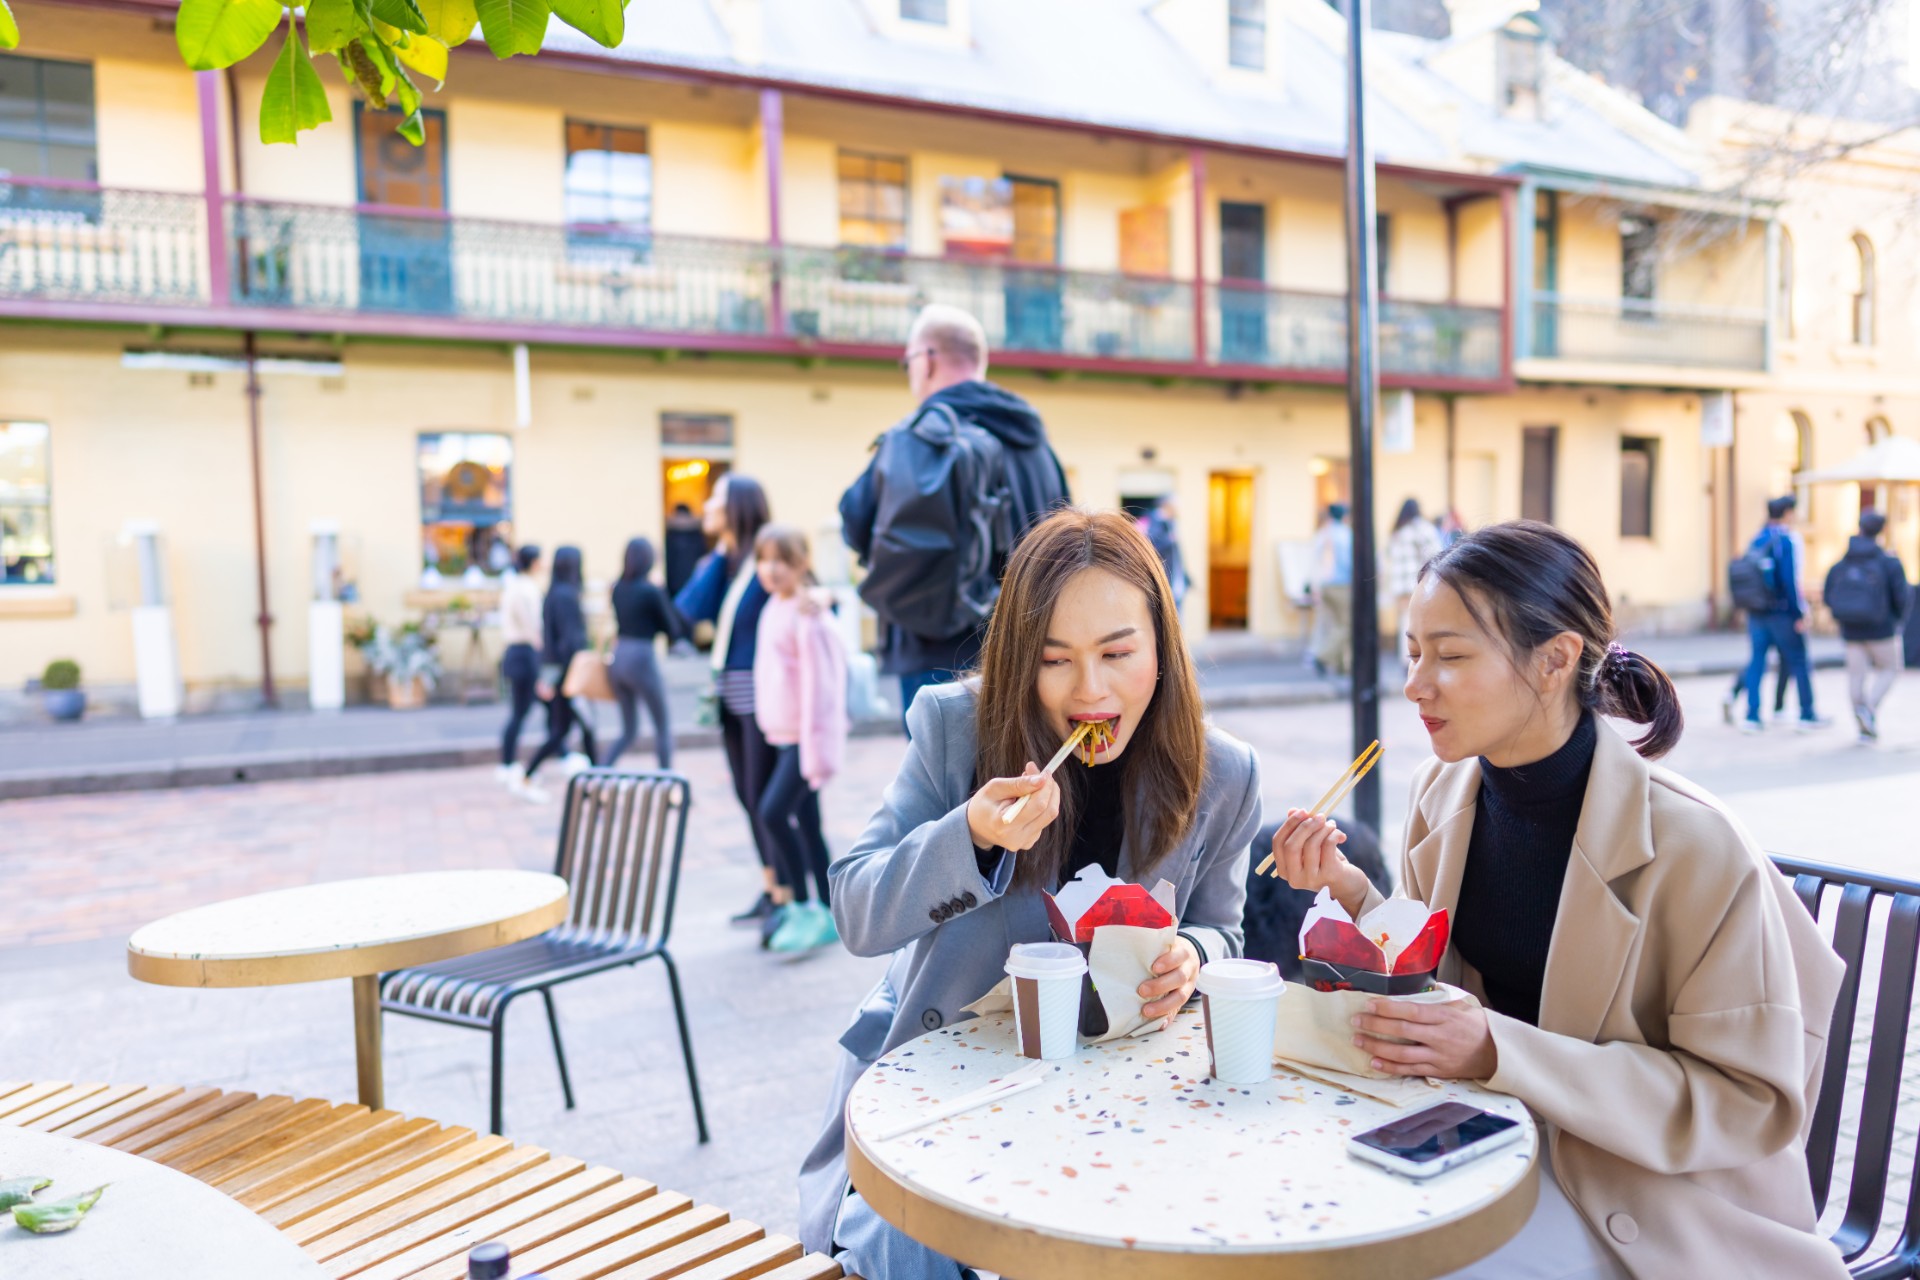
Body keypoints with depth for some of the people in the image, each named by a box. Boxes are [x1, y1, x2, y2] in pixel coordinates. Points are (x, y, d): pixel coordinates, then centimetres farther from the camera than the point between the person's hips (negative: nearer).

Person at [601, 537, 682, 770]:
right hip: (642, 659, -6)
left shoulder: (617, 588, 6)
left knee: (628, 730, 17)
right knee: (663, 727, 9)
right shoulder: (652, 591, -11)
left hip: (617, 658, 6)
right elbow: (673, 630, -2)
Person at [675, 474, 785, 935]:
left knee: (766, 798, -5)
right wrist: (719, 554, -4)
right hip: (730, 692, 8)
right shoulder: (718, 562, 10)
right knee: (749, 797, 14)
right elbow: (690, 610, -4)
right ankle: (769, 892, 24)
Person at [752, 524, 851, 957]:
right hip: (783, 734, 9)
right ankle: (827, 914, 20)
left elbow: (819, 680, -18)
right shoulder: (772, 609, 10)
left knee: (774, 811, -16)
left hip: (807, 735, -9)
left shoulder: (807, 614, -15)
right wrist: (771, 724, 19)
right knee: (806, 823, 11)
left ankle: (803, 905, -3)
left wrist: (816, 747, -19)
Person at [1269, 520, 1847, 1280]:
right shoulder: (1444, 791, -4)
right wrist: (1350, 893, -13)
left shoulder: (1693, 847, -22)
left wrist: (1499, 1054, -28)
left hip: (1652, 1201, -5)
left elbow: (1754, 1102, -18)